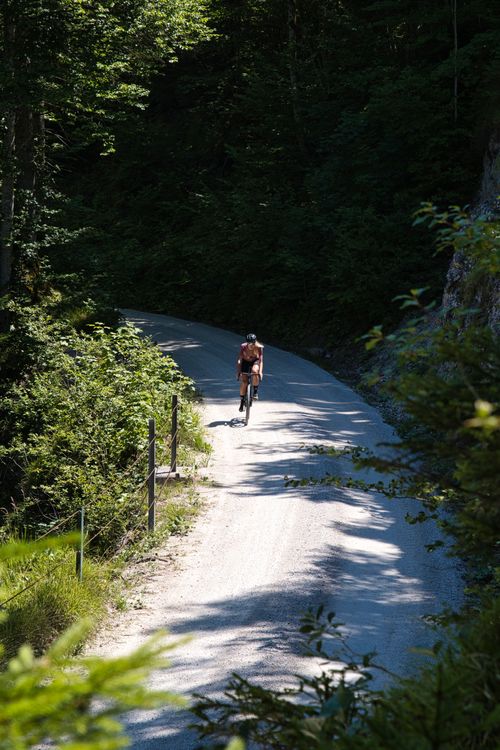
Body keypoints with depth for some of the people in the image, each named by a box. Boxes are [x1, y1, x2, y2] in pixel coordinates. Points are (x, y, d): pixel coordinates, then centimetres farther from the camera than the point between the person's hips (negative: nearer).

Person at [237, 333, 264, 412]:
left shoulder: (259, 347, -29)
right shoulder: (243, 346, -28)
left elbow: (261, 360, -33)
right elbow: (239, 360, -29)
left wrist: (260, 372, -45)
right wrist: (238, 372, -38)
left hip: (255, 362, -1)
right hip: (245, 362, 1)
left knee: (255, 371, -35)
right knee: (244, 382, -12)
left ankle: (256, 392, -18)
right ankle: (242, 401, 5)